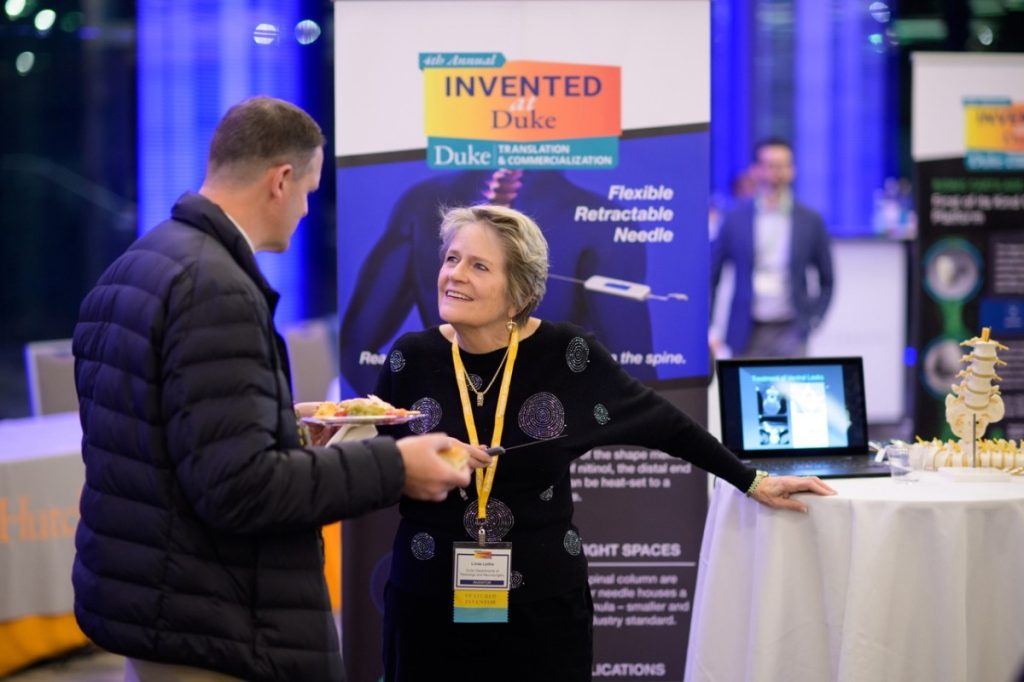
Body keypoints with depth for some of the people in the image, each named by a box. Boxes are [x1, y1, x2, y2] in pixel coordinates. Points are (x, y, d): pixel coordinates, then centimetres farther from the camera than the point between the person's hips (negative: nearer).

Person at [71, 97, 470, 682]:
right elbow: (236, 488, -24)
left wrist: (285, 433, 19)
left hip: (143, 605, 10)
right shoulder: (217, 290, -20)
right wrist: (392, 467, -17)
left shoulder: (131, 271, 9)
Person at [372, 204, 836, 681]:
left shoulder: (565, 353, -8)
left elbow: (661, 424, 3)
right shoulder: (412, 359, -4)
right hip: (428, 606, 1)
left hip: (544, 607, -1)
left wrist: (753, 483, 7)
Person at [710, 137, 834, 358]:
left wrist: (812, 320, 0)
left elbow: (826, 281, 12)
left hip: (790, 332, -1)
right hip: (746, 334, 1)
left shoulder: (810, 221, 4)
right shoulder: (735, 219, 3)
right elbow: (709, 276, 7)